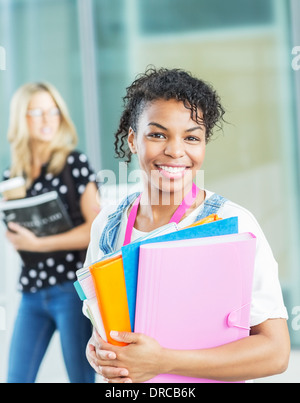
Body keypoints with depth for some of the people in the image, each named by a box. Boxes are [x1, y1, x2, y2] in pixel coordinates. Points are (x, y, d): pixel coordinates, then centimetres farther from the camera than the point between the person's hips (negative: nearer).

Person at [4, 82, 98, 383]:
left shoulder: (74, 163, -3)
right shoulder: (12, 177, 11)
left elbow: (95, 229, -9)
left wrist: (38, 244, -13)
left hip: (71, 287, -5)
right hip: (31, 290, 5)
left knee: (81, 377, 1)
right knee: (16, 378, 5)